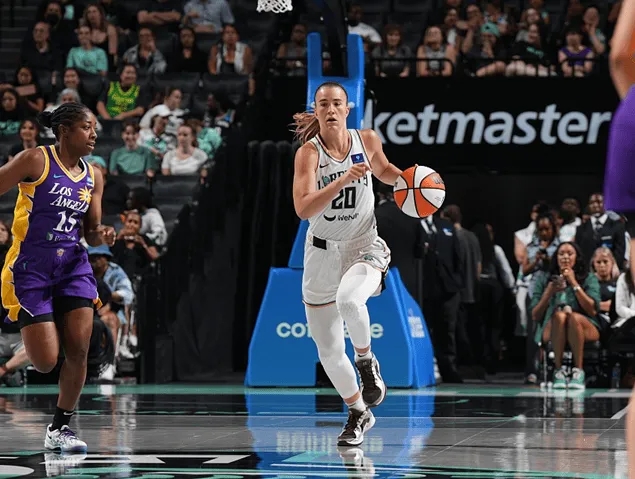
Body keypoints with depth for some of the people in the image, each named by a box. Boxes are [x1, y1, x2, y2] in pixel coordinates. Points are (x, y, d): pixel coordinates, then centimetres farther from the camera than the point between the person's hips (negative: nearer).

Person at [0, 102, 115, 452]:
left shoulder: (93, 177, 8)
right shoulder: (36, 160, -10)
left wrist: (101, 235, -8)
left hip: (72, 265, 5)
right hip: (30, 267, -5)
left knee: (78, 351, -6)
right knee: (46, 363, -8)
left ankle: (60, 428, 11)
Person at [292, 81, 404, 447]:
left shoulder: (367, 140, -3)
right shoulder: (309, 152, -13)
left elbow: (384, 171, 21)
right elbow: (303, 208, -27)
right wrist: (344, 179, -35)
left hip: (365, 248, 0)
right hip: (323, 253, 0)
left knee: (349, 300, -36)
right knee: (328, 350, 6)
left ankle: (366, 359, -6)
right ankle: (359, 415, 29)